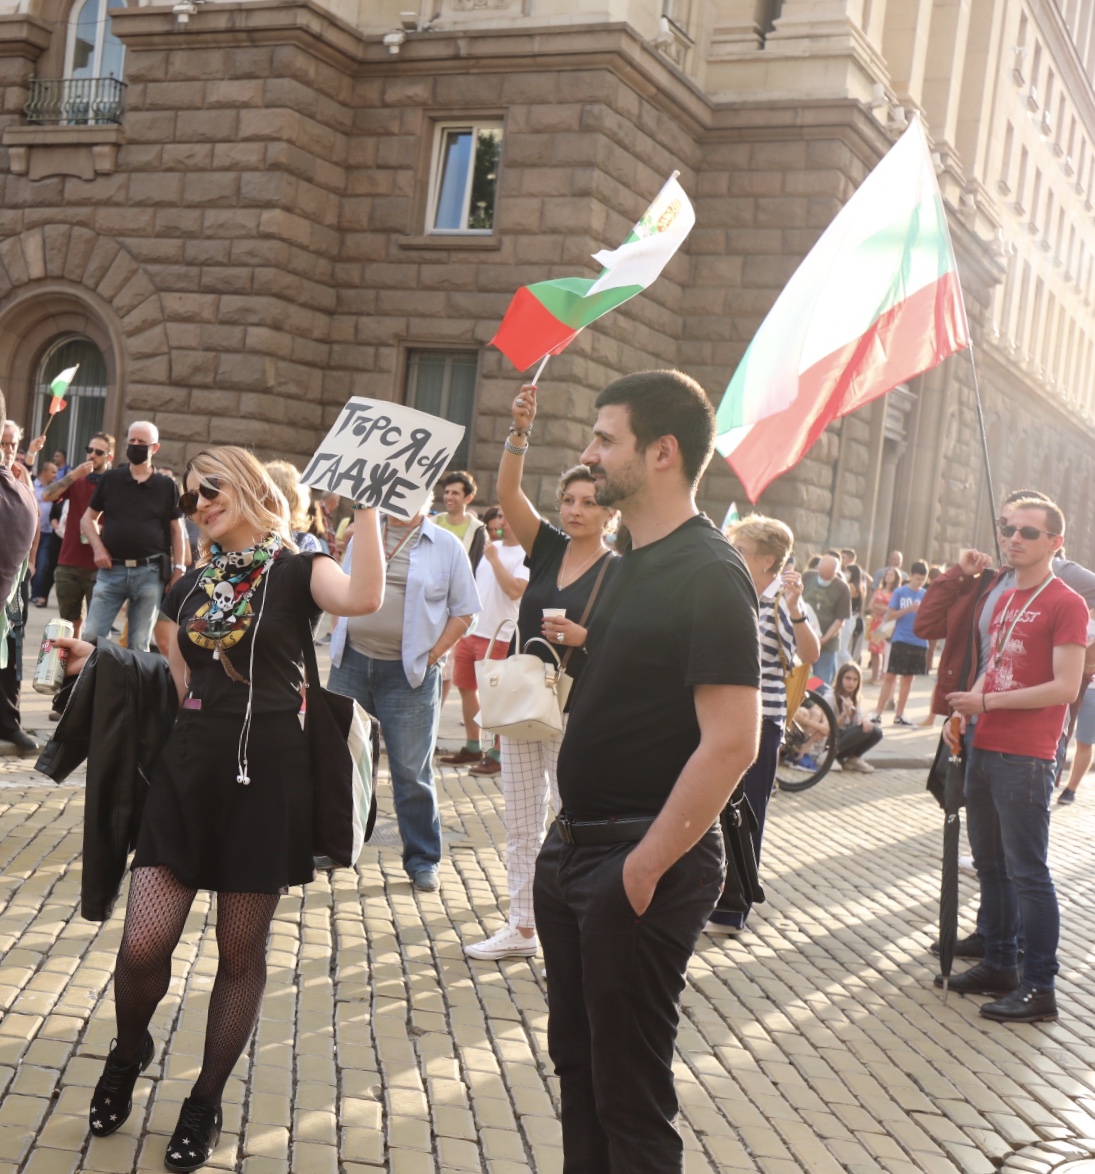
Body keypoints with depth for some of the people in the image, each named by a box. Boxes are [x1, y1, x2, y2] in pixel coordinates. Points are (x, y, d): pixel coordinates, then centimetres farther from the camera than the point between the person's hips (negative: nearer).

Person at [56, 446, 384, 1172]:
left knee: (241, 953, 5)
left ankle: (206, 1103, 23)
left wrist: (367, 503, -25)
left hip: (268, 776, -4)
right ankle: (129, 1052, 28)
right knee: (142, 945, -4)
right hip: (188, 770, 4)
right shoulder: (191, 588, 13)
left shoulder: (296, 570, -4)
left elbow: (364, 597, -27)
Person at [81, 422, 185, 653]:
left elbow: (176, 529, 10)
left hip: (150, 573, -1)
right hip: (112, 569, 1)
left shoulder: (166, 485, 6)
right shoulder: (110, 478, 7)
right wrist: (98, 548, -3)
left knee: (139, 644, 6)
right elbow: (88, 518, 13)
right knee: (91, 636, -2)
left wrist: (178, 568, 3)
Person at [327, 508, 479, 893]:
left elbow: (464, 612, 0)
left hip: (408, 673, -4)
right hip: (352, 663, 4)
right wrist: (339, 639, 6)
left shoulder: (446, 546, -1)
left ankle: (423, 858, 12)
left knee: (412, 771, 0)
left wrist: (431, 655, -7)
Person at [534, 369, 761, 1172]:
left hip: (643, 863, -9)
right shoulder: (630, 565, 11)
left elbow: (732, 744, -23)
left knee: (629, 1090, 3)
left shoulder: (709, 575, -17)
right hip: (576, 848, 9)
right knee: (578, 1060, 19)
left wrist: (644, 867, -21)